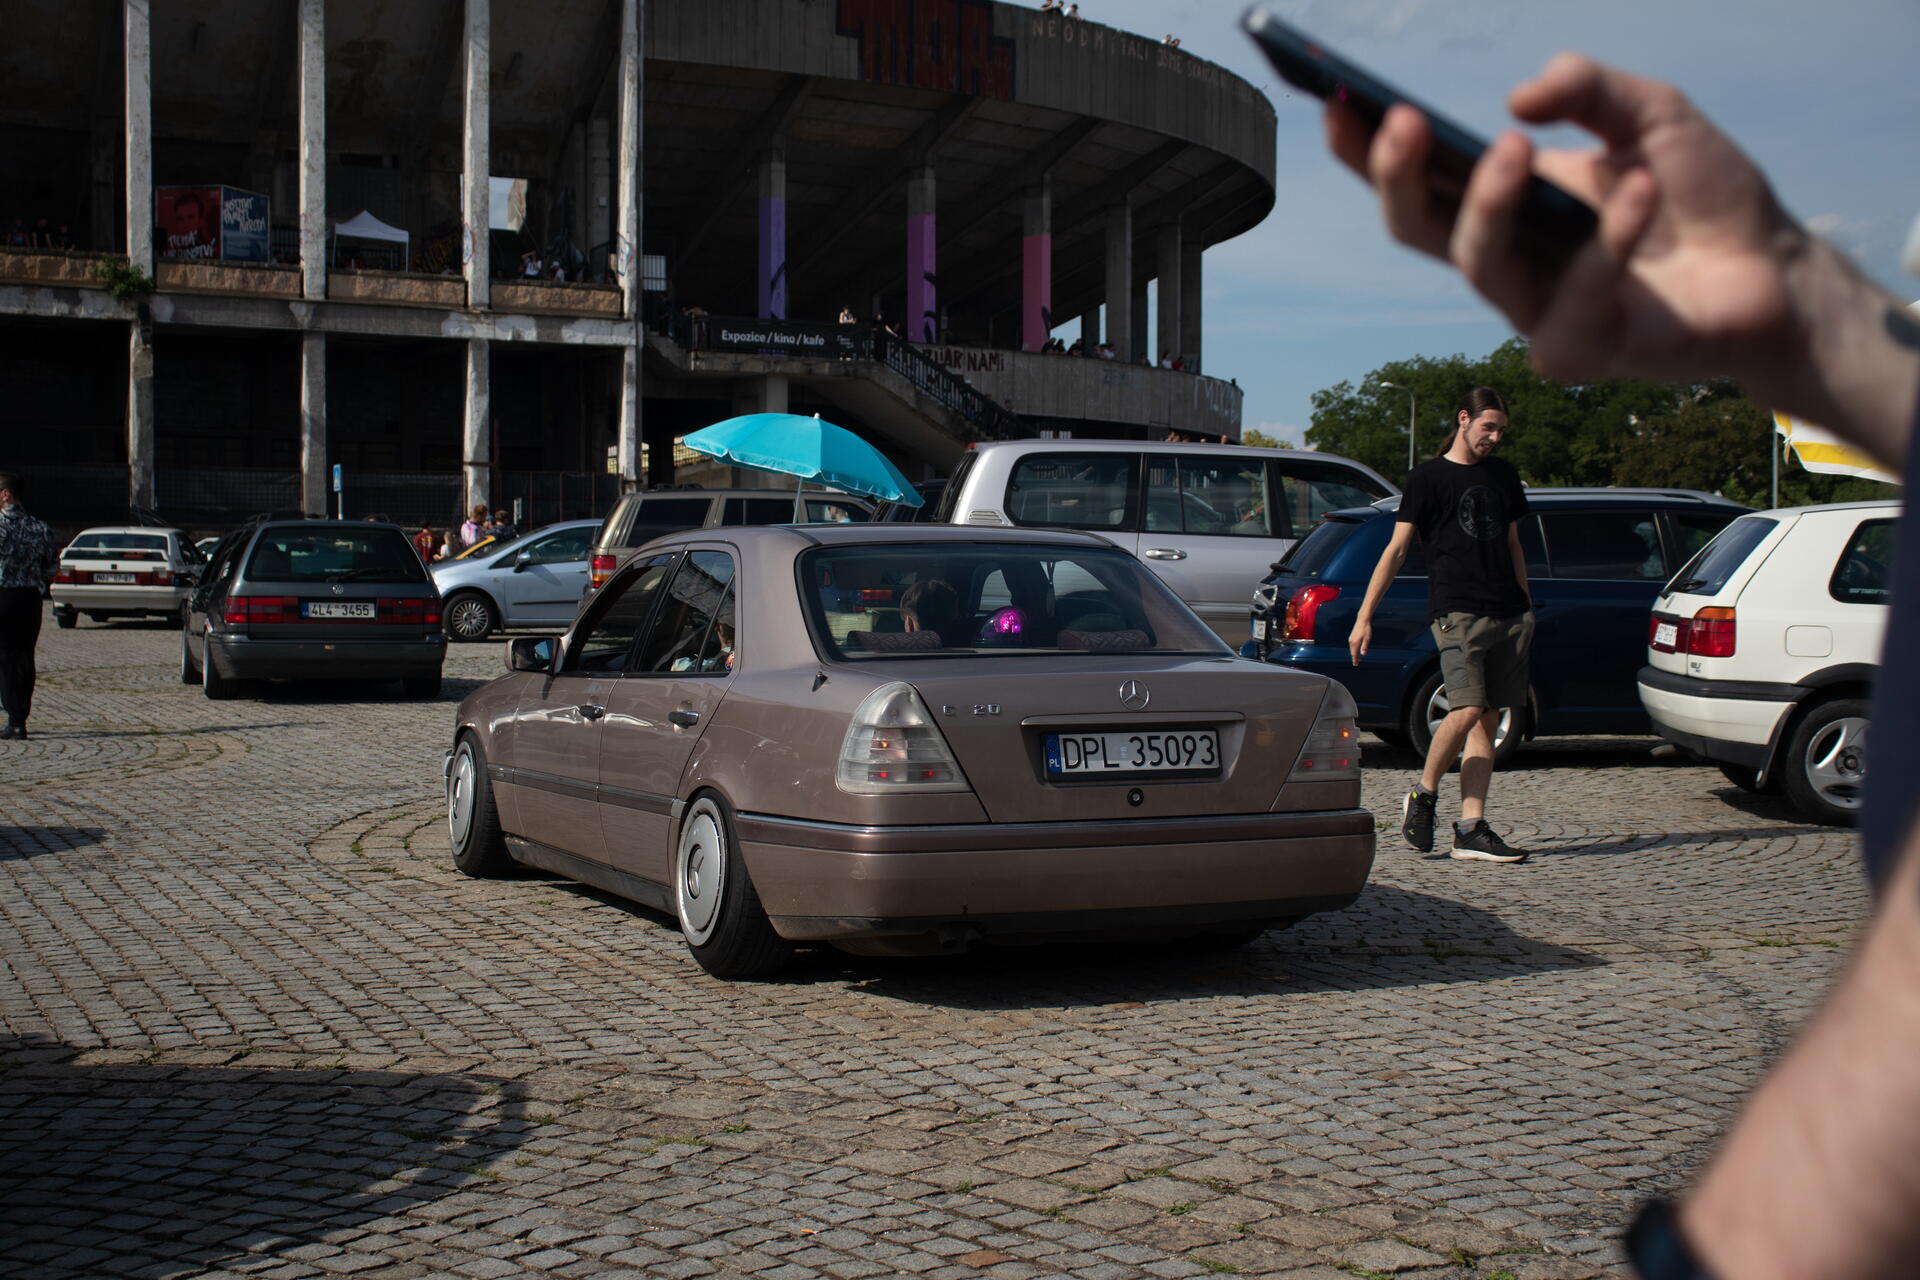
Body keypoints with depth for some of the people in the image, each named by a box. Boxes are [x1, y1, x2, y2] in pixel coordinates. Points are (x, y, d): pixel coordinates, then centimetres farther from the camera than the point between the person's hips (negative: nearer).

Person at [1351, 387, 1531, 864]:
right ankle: (1422, 796, 2)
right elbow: (1397, 549, -1)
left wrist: (1526, 608, 23)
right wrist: (1364, 616, -8)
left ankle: (1471, 829, 1)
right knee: (1467, 710, -19)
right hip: (1457, 613, -5)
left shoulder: (1504, 475, 19)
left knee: (1488, 721, 0)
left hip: (1509, 614, 6)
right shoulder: (1429, 477, 3)